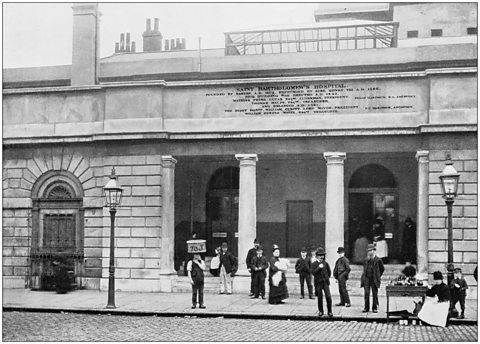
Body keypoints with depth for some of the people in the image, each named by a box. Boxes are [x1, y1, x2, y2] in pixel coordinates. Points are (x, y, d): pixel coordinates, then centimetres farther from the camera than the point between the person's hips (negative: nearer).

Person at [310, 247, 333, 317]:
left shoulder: (325, 263, 7)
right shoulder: (314, 264, 0)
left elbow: (329, 272, 20)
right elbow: (313, 272, -13)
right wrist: (319, 267, -19)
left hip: (325, 282, 1)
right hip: (318, 283, -1)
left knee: (328, 297, -9)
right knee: (320, 298, 4)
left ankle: (329, 311, 1)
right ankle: (320, 311, 17)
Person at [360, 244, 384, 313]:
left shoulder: (378, 260, -3)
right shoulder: (366, 260, 9)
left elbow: (382, 269, 9)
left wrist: (378, 276, 10)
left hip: (374, 280, -2)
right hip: (366, 278, 2)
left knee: (375, 294, 3)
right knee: (366, 293, -5)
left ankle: (375, 308, 11)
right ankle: (366, 308, 1)